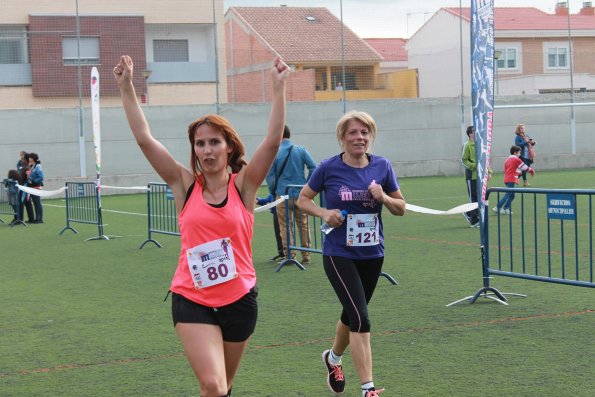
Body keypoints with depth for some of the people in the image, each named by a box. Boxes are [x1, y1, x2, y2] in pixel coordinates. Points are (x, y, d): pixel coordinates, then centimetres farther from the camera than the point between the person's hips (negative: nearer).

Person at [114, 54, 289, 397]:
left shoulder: (244, 185, -2)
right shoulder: (185, 185, -1)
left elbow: (273, 141, -15)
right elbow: (144, 139, -6)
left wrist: (279, 88, -20)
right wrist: (127, 87, -10)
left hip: (239, 299, 1)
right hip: (192, 301, -1)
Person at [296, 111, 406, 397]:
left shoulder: (382, 167, -1)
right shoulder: (329, 168, -9)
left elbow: (401, 209, 7)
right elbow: (303, 199, 3)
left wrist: (384, 197, -14)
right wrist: (324, 213, -15)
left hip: (372, 255, 4)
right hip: (339, 255, -4)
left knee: (352, 314, 20)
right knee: (361, 319, -14)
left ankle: (333, 358, 49)